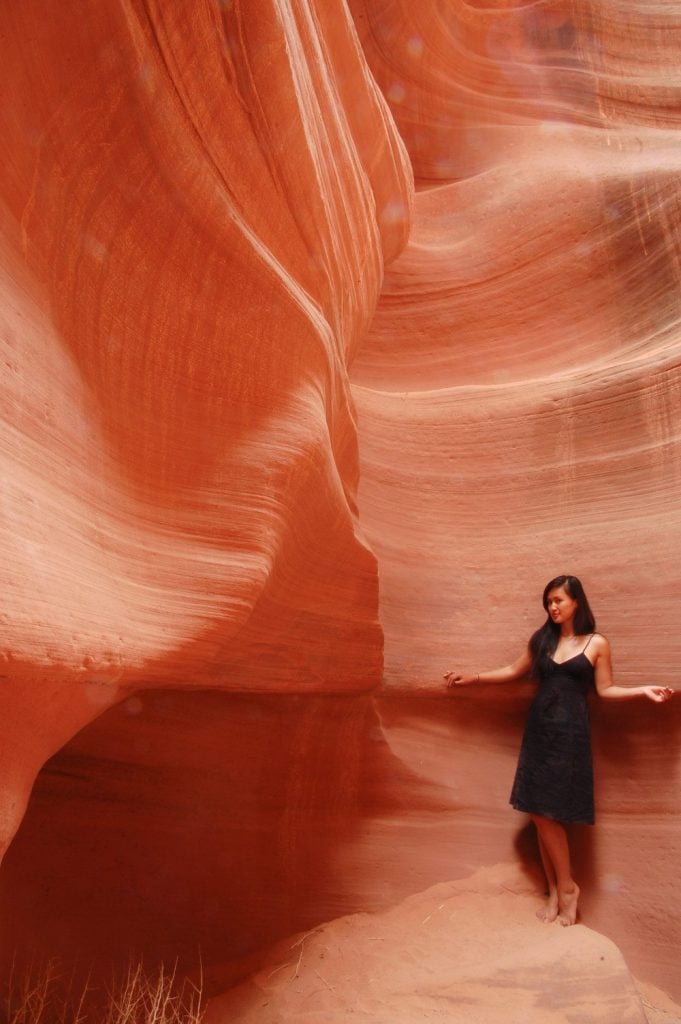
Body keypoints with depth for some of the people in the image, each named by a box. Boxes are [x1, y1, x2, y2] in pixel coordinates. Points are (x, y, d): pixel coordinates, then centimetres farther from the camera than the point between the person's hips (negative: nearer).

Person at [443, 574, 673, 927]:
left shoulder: (597, 644, -1)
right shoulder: (541, 639, 8)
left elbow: (606, 690, 2)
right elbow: (515, 671, 18)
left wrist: (642, 690, -14)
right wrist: (472, 678, 17)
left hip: (570, 731, -4)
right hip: (539, 728, 4)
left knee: (547, 811, -7)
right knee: (540, 813, 4)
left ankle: (566, 888, 12)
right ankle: (555, 891, 16)